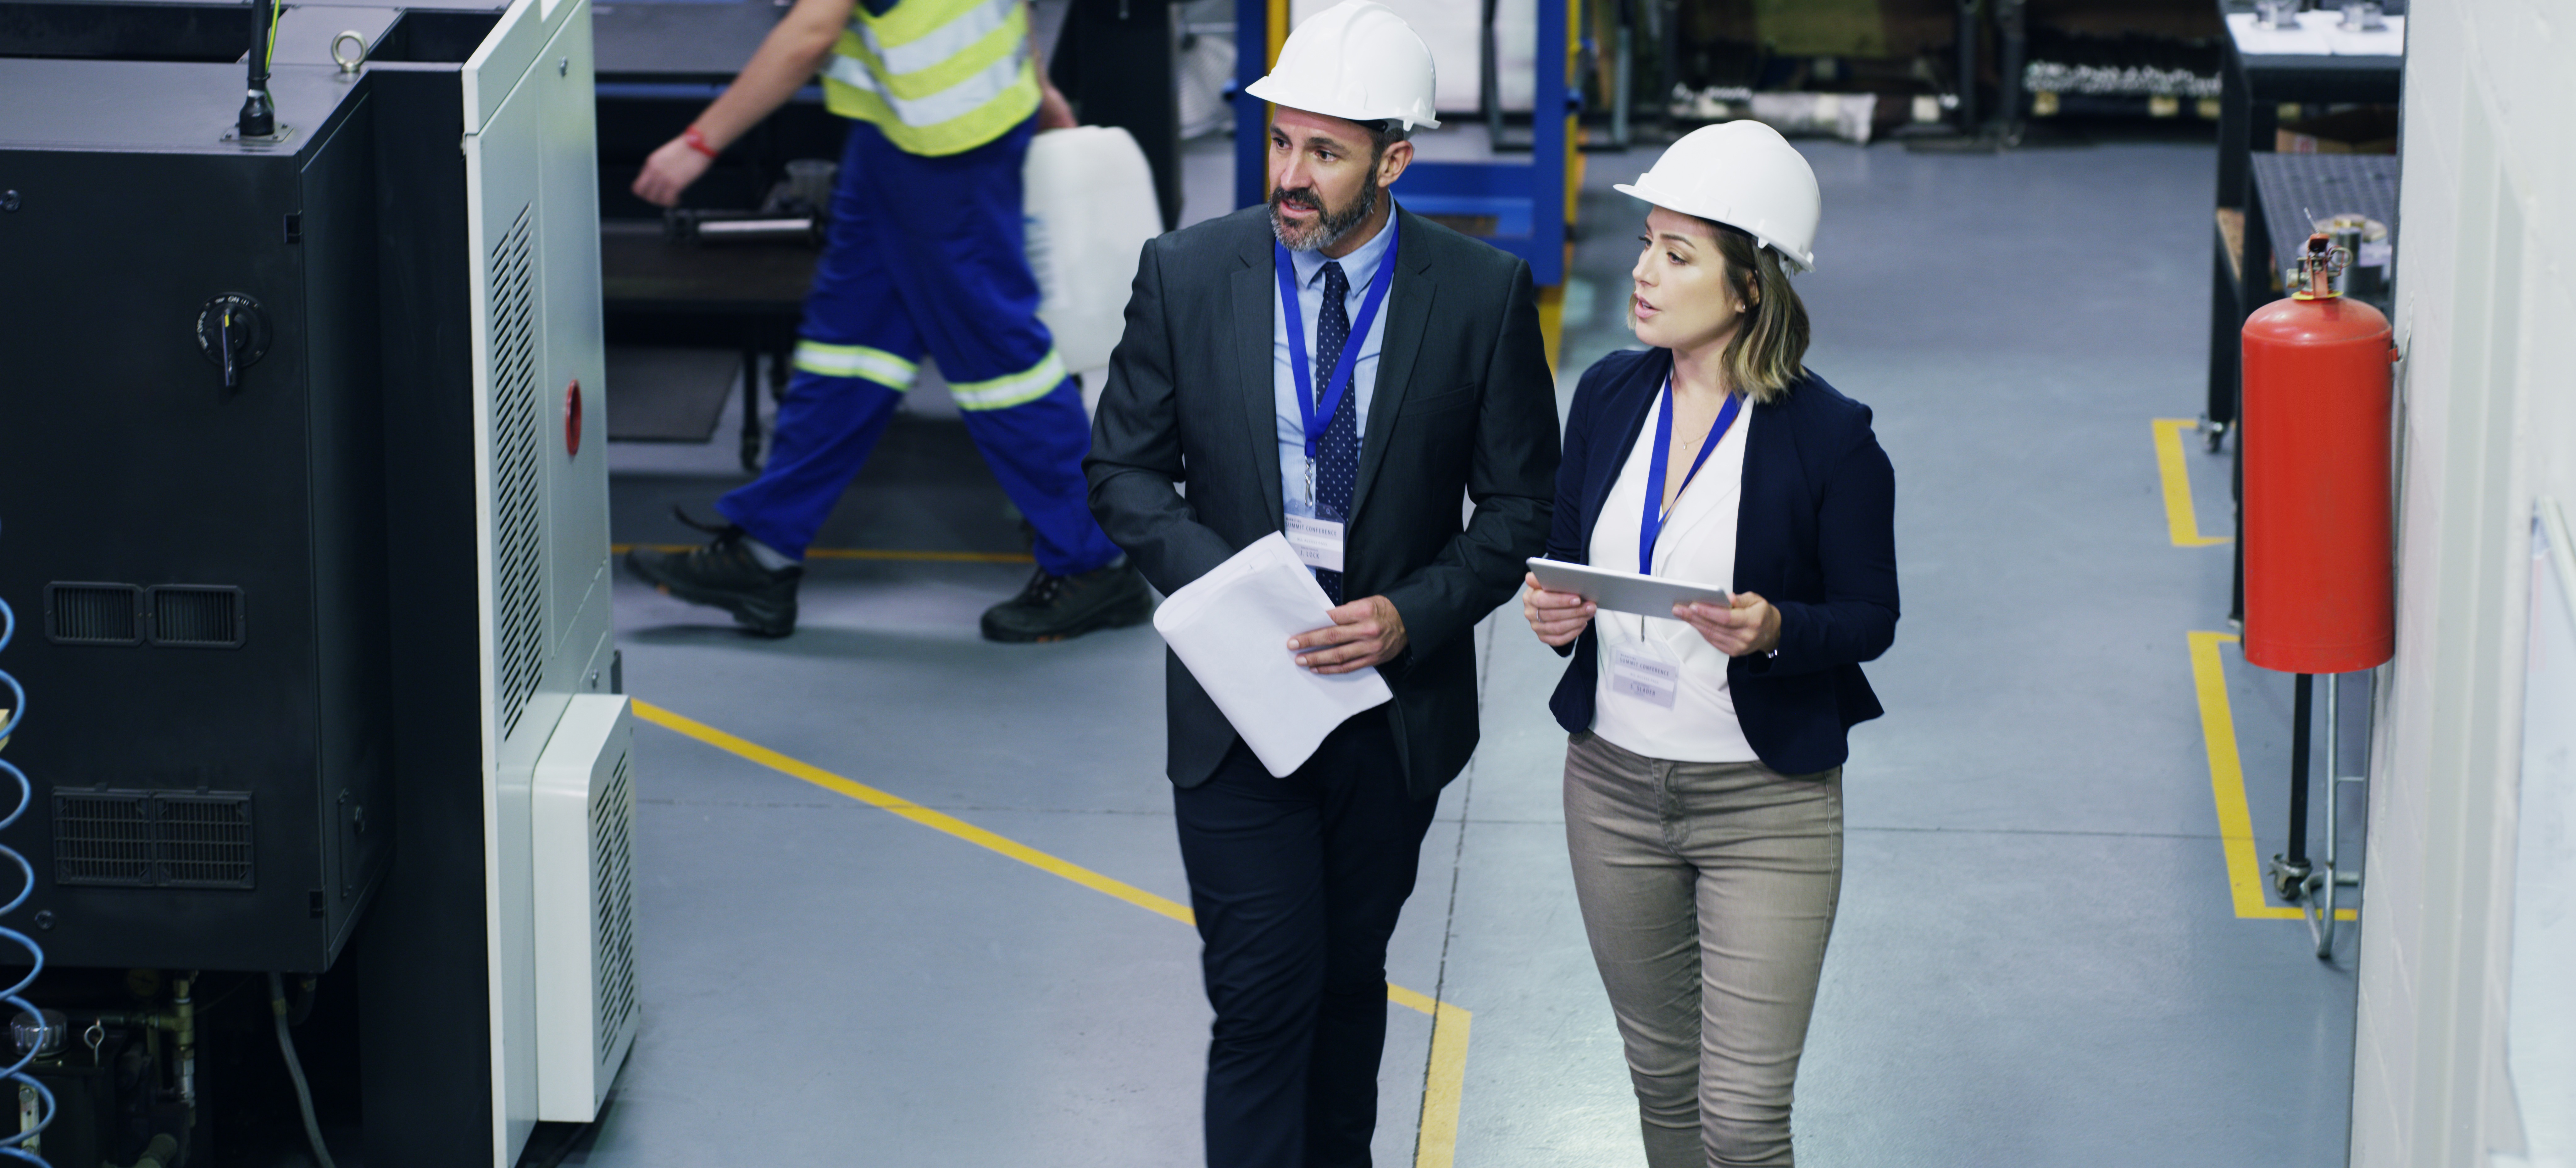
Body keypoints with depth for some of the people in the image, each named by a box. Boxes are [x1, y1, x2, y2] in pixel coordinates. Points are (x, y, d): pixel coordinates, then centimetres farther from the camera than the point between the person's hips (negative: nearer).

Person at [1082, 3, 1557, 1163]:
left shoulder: (1484, 295, -8)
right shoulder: (1186, 274, -7)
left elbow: (1522, 503, -2)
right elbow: (1124, 470, 1)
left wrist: (1412, 615, -17)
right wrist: (1226, 583, -16)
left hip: (1398, 707, 1)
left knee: (1350, 979, 18)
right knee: (1263, 996, -6)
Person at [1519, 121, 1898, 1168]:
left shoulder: (1829, 437, -14)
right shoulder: (1610, 394, 1)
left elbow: (1870, 617, -7)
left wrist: (1775, 631, -27)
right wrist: (1552, 611, -11)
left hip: (1767, 804, -5)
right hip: (1613, 785, 5)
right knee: (1662, 1082, 18)